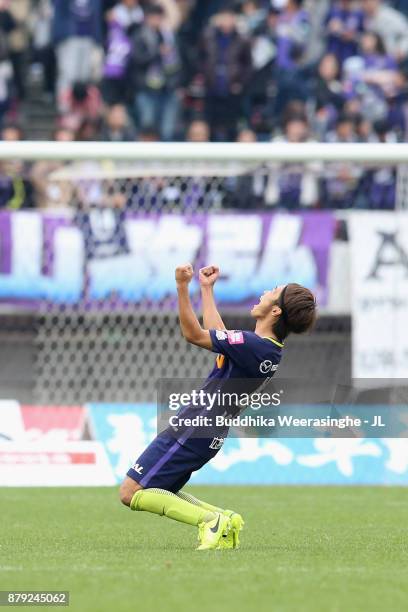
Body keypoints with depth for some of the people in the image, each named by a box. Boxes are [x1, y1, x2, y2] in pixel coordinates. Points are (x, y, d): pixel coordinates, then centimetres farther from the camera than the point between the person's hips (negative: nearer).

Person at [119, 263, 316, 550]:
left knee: (131, 493, -8)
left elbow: (194, 334, -16)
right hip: (210, 437, 10)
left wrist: (183, 287, -16)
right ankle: (224, 519, 7)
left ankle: (211, 521, -14)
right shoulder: (269, 348, 5)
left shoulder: (252, 345, -24)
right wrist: (207, 289, 30)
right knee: (160, 493, 21)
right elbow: (218, 334, 23)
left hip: (192, 431, -10)